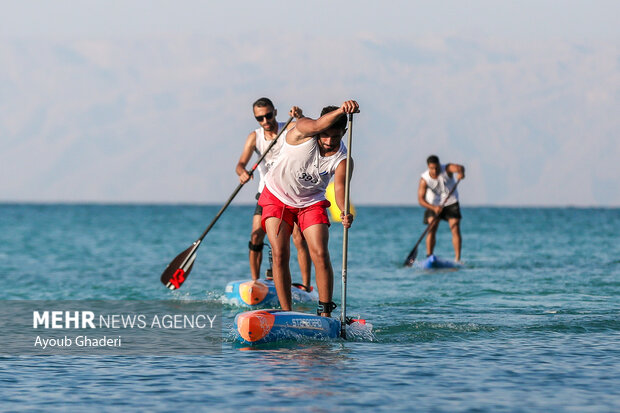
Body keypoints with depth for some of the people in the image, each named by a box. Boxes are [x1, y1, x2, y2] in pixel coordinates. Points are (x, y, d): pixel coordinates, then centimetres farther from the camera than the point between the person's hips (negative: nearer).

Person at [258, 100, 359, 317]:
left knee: (320, 254, -13)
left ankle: (325, 313, -8)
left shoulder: (343, 159, -18)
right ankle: (286, 312, -5)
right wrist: (341, 111, -66)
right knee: (280, 255, -11)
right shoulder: (303, 131, -25)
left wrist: (345, 212, -52)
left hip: (311, 202, 2)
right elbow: (316, 126, -47)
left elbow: (340, 187, -31)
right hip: (277, 197, -2)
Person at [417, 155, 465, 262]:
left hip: (451, 203, 0)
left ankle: (457, 259, -8)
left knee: (456, 230, -9)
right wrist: (434, 208, -39)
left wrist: (460, 172, -65)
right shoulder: (424, 179, -20)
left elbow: (460, 168, -40)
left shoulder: (446, 169, -20)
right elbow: (421, 199, -24)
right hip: (434, 205, 0)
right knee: (432, 230, -15)